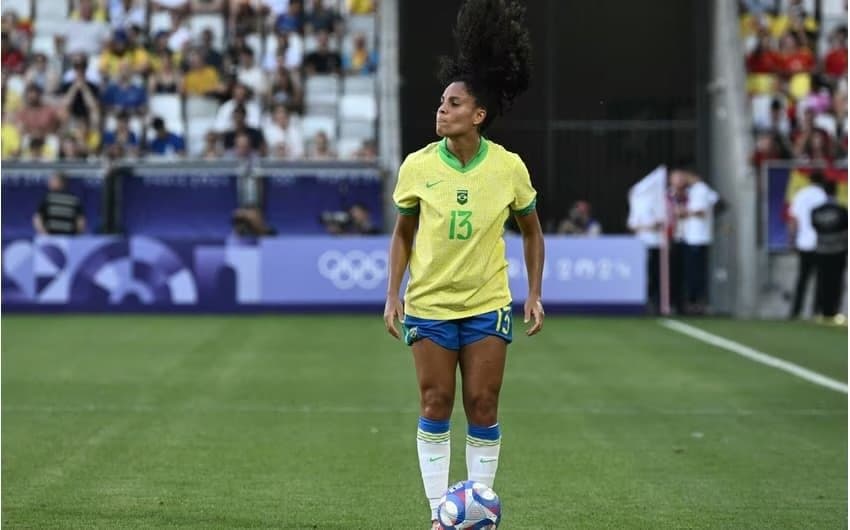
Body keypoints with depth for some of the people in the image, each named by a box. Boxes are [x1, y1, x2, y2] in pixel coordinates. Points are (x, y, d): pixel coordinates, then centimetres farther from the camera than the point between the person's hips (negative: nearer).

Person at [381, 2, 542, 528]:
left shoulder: (509, 167, -6)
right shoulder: (418, 166, -5)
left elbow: (532, 230, 8)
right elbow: (403, 234, 7)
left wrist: (535, 294, 4)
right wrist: (394, 294, -1)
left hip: (488, 305, 0)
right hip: (429, 304, 0)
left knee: (483, 407, 0)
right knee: (436, 406, 1)